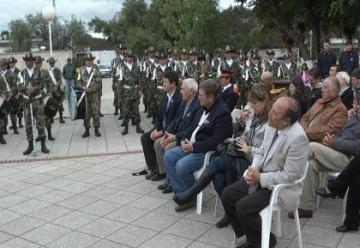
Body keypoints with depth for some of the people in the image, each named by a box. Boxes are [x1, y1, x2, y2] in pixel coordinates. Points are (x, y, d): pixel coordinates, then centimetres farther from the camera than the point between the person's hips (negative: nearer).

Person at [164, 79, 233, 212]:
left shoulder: (223, 113, -19)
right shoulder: (203, 108, 9)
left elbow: (216, 141, -24)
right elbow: (193, 126, 19)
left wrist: (194, 147, -22)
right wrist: (184, 139, 0)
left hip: (208, 151, -10)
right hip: (192, 145, 10)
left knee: (182, 166, -26)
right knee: (168, 156, -1)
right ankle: (181, 194, 0)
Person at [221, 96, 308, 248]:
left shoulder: (298, 137, -26)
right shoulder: (272, 125, -3)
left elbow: (289, 176, -24)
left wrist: (260, 178, -19)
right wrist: (254, 169, -8)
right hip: (261, 176, 8)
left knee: (243, 207, -22)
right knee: (227, 194, -2)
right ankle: (250, 235, 14)